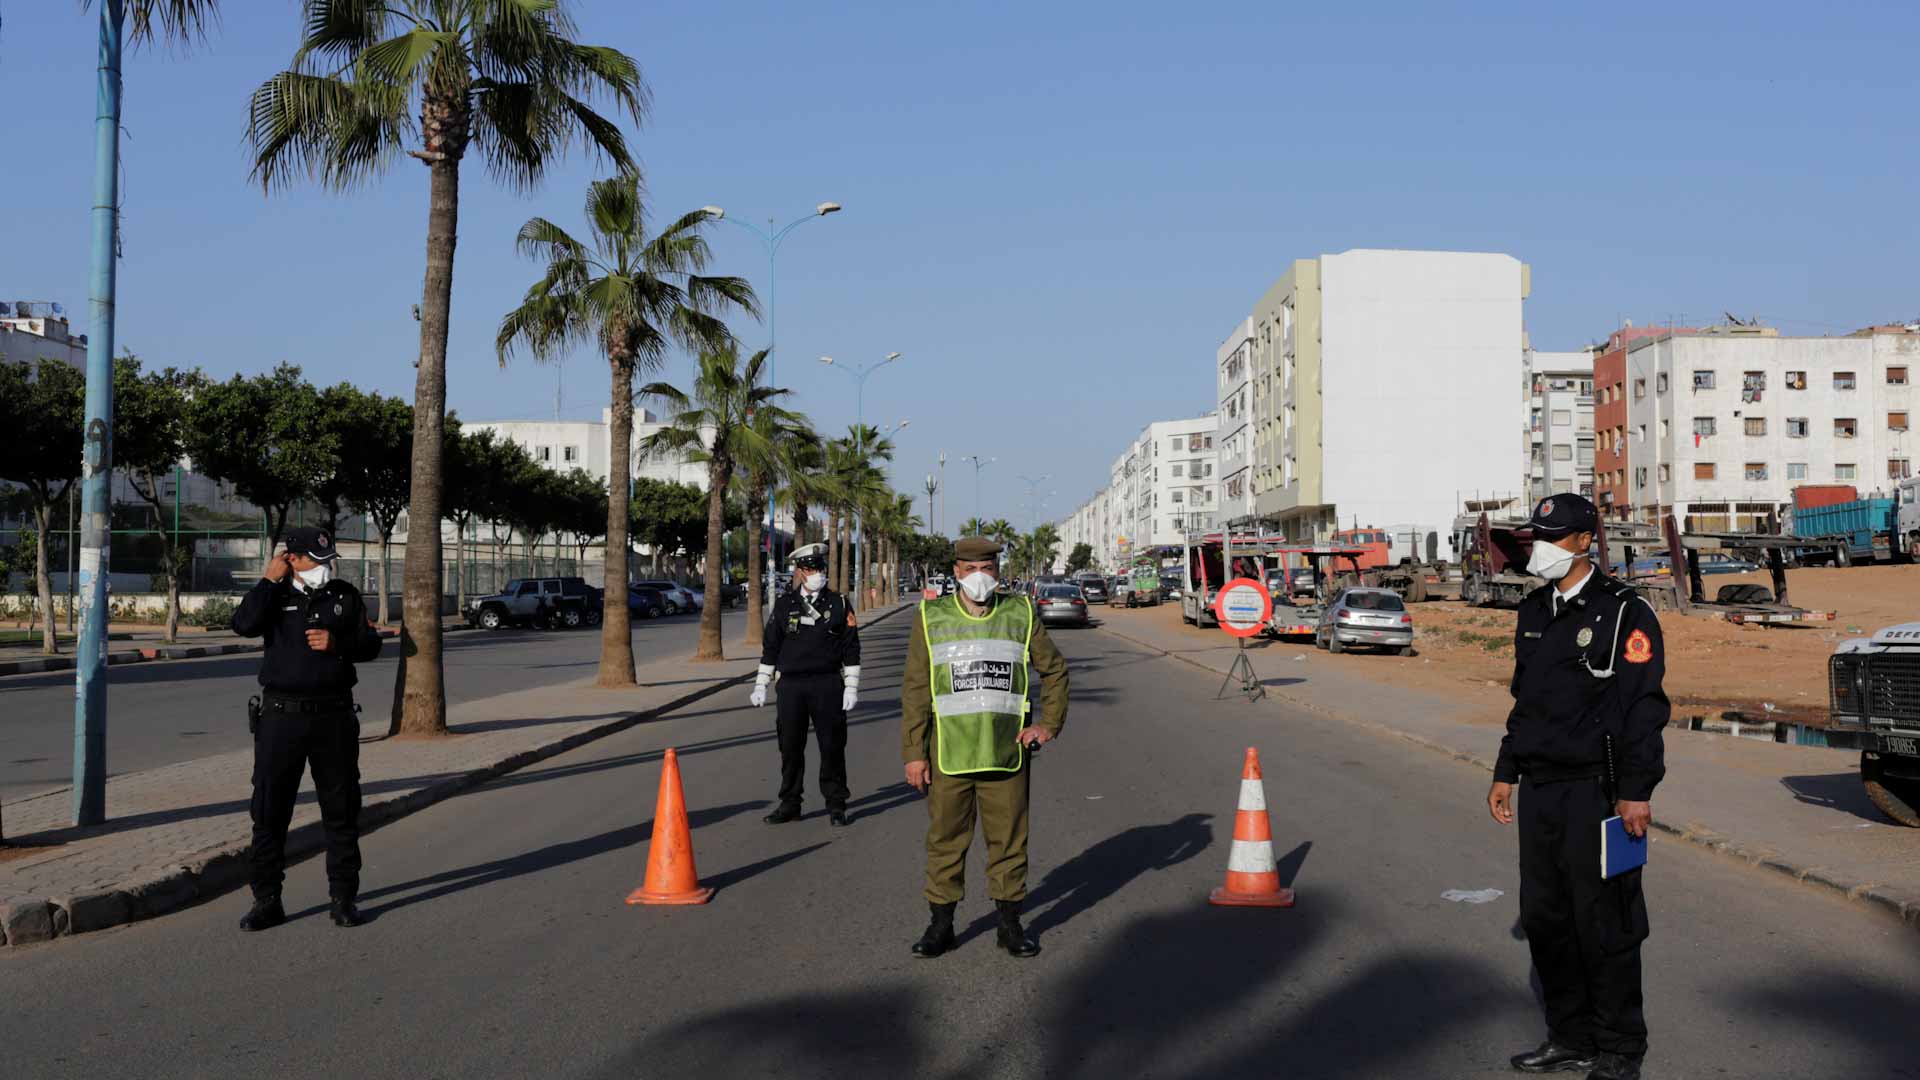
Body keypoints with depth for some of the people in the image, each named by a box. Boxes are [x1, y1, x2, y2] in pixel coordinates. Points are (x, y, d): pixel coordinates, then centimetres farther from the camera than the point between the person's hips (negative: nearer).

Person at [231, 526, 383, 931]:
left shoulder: (345, 596, 8)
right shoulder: (275, 595, 3)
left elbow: (371, 645, 7)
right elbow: (244, 625, -16)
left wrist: (336, 643, -10)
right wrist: (269, 580, -12)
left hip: (334, 716, 1)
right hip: (281, 715, -1)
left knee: (341, 812, 5)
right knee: (269, 811, 1)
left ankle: (343, 898, 15)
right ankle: (267, 901, 11)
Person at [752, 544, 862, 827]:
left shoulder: (839, 603, 4)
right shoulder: (784, 604, 7)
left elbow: (850, 649, 4)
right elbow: (770, 646, 11)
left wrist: (851, 687, -2)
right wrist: (760, 685, 8)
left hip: (827, 686, -1)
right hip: (791, 686, 1)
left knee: (832, 747, 2)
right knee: (790, 747, 5)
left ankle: (835, 805, 12)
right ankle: (790, 804, 17)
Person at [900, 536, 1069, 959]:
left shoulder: (1021, 614, 5)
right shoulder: (932, 618, 2)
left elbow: (1055, 670, 17)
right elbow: (915, 691, 1)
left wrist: (1049, 725, 7)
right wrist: (914, 753, -4)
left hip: (1007, 754, 1)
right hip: (948, 756, -1)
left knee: (1009, 840, 6)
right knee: (945, 839, 5)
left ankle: (1010, 924, 18)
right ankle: (941, 924, 17)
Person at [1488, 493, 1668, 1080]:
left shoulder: (1624, 612, -9)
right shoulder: (1534, 612, 14)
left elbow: (1645, 706, -13)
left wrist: (1636, 793, -17)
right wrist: (1506, 773, 18)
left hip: (1597, 789, -7)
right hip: (1540, 789, 7)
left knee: (1603, 922, -1)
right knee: (1544, 918, 11)